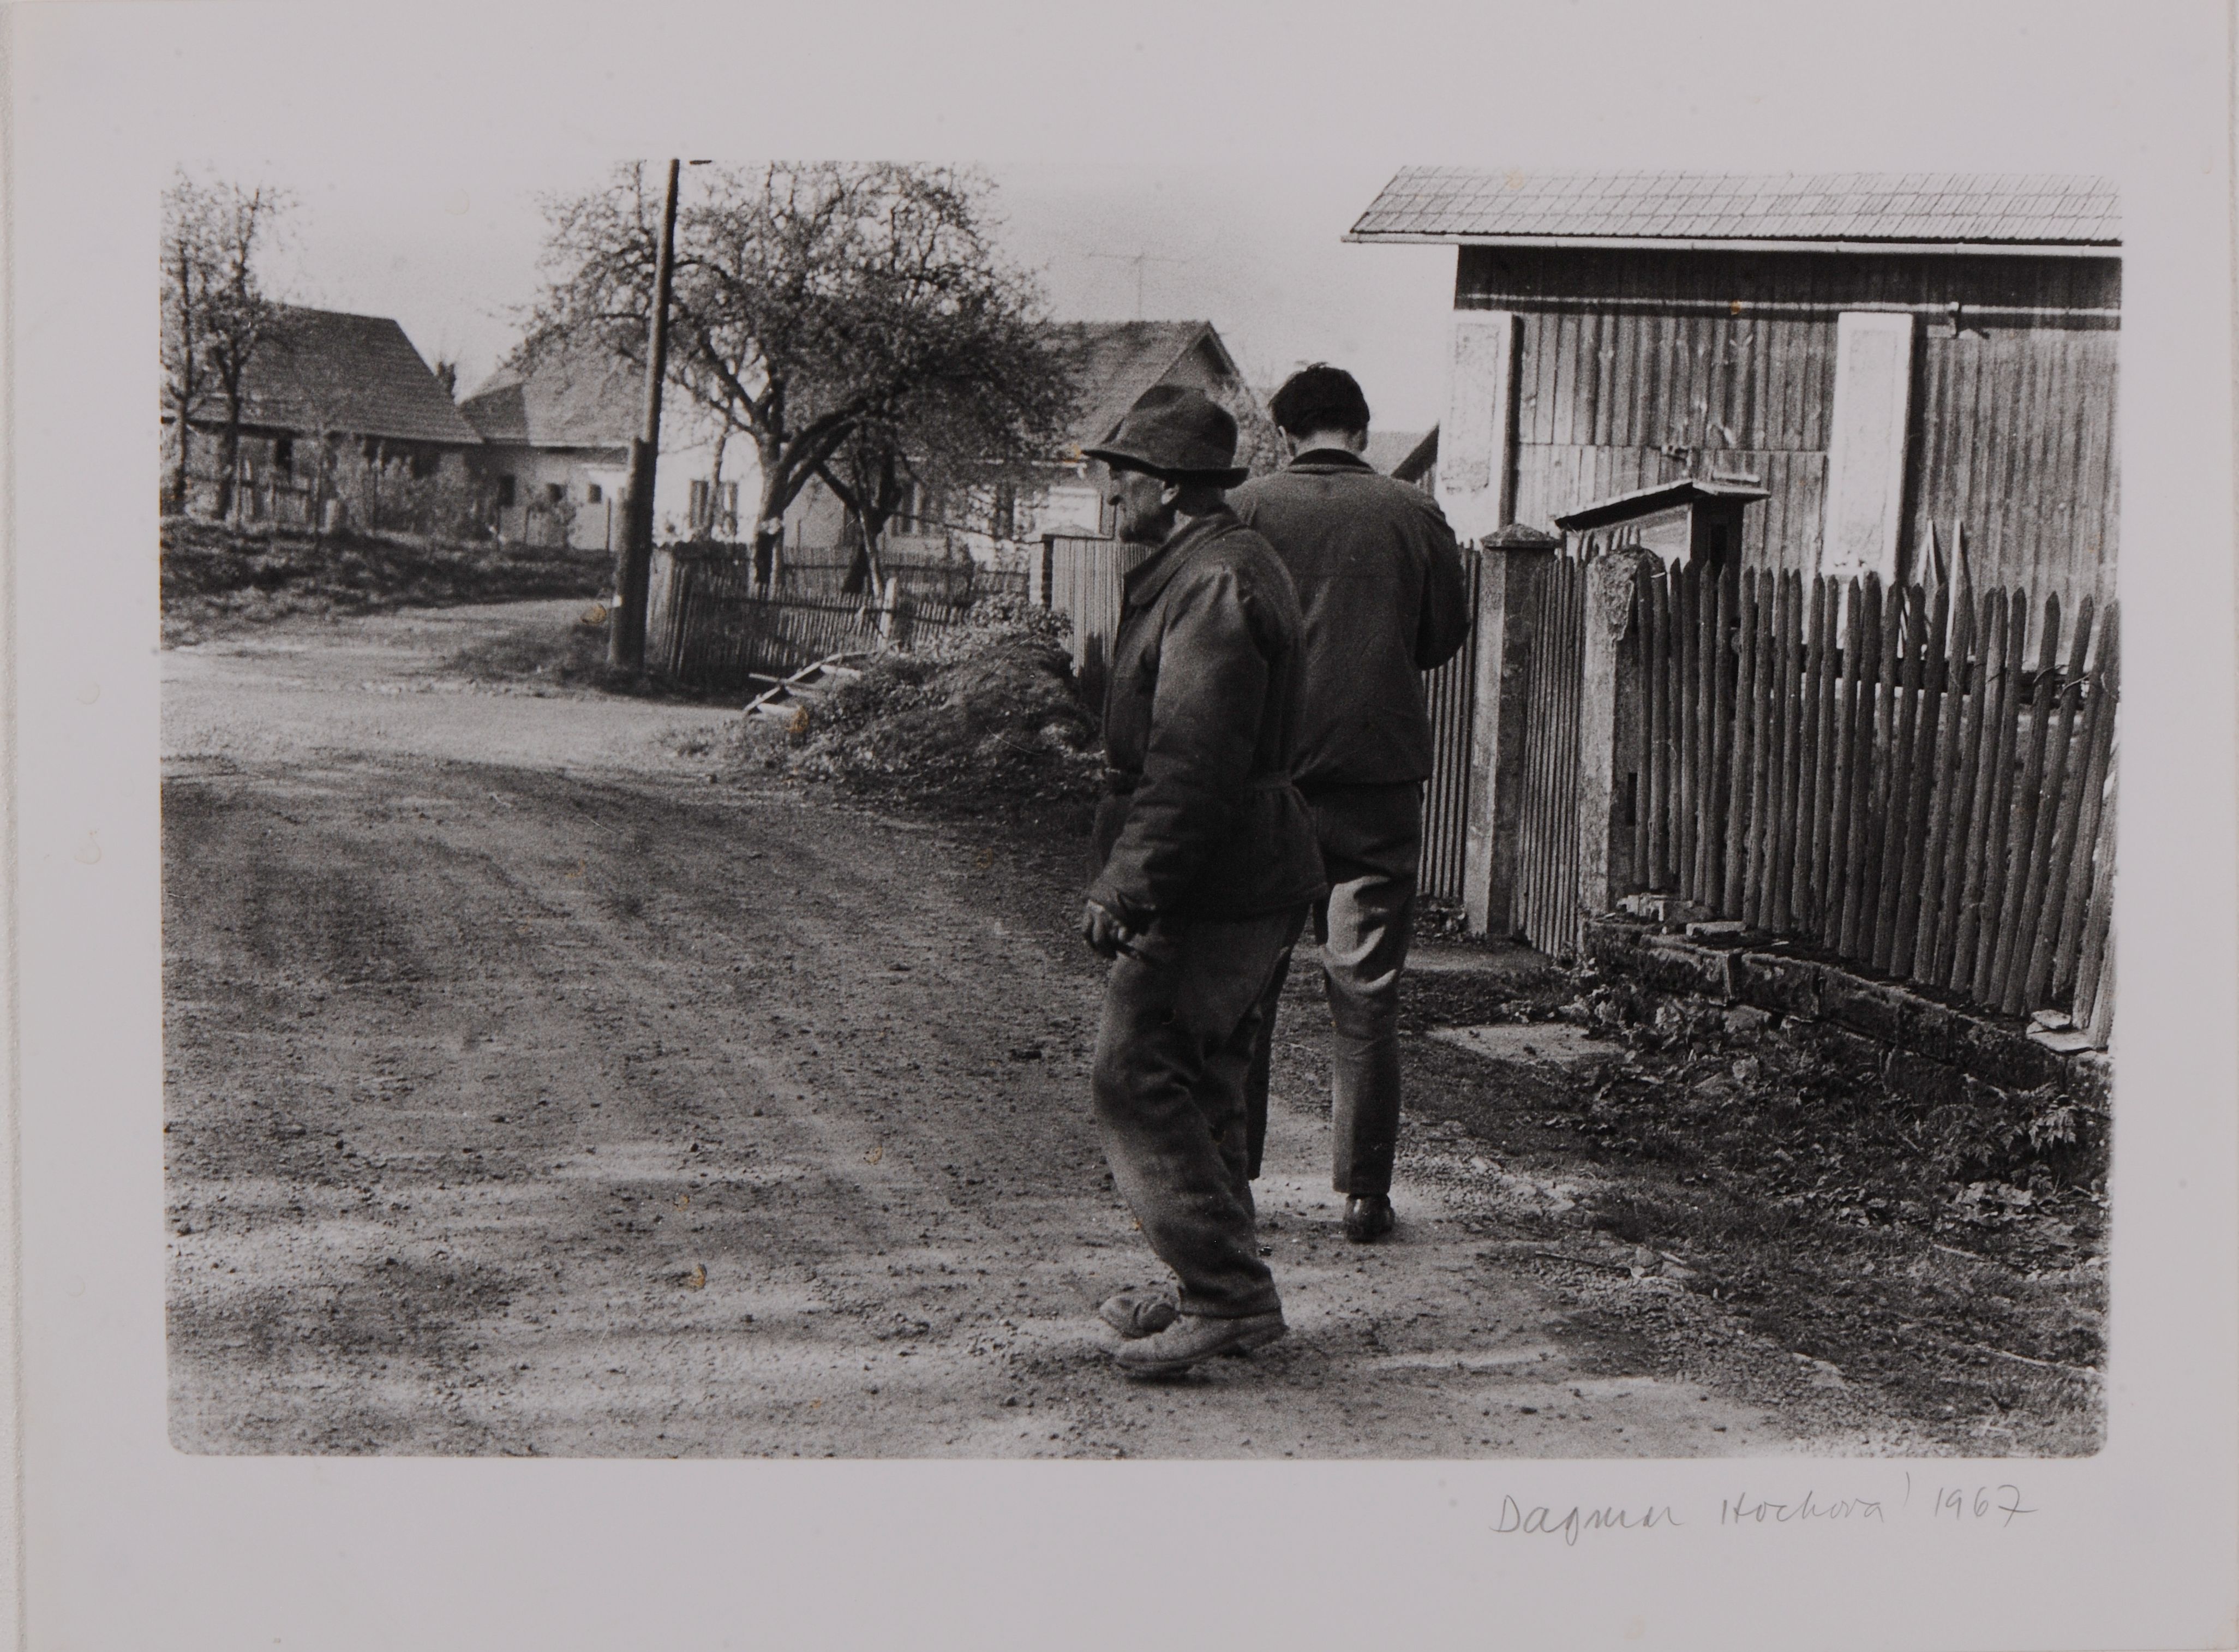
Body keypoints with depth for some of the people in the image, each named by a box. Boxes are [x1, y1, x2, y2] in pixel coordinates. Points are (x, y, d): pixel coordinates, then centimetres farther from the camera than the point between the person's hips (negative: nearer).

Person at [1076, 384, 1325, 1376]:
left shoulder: (1214, 584, -17)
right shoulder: (1222, 567, 18)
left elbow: (1192, 764, -24)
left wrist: (1127, 886, -24)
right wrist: (1130, 876, 24)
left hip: (1209, 887, -11)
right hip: (1242, 884, 11)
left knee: (1137, 1080, -9)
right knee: (1196, 1088, 16)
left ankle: (1230, 1296, -6)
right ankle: (1222, 1292, 24)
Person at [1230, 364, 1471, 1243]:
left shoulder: (1246, 509, -2)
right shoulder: (1413, 514, 1)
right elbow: (1446, 635, 9)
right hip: (1380, 775, 0)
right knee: (1366, 996, 5)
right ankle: (1364, 1192, 8)